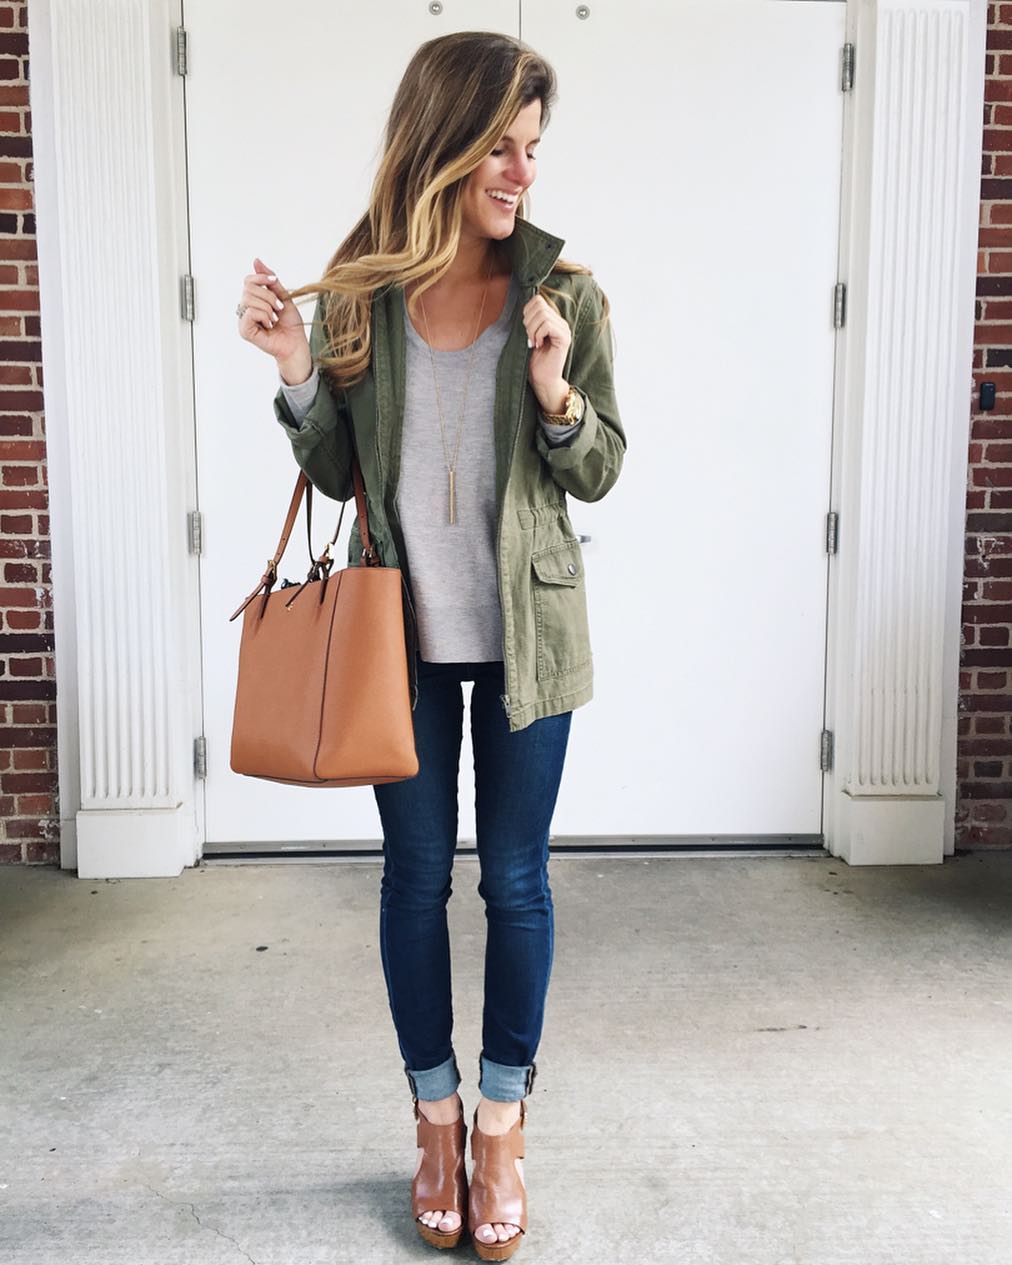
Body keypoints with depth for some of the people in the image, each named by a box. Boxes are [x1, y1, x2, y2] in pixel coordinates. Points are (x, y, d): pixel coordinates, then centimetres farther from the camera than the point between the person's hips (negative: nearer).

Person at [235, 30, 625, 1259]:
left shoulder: (565, 291, -4)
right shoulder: (357, 291, -1)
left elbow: (599, 473, -1)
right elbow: (336, 473, 3)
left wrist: (555, 394, -20)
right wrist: (296, 371, -13)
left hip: (524, 635, -1)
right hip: (404, 633, 1)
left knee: (516, 880, 9)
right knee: (415, 876, 11)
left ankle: (501, 1126, 30)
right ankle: (435, 1119, 33)